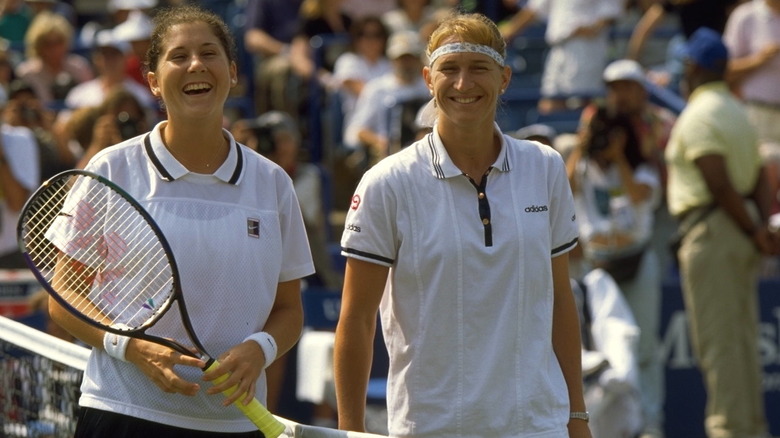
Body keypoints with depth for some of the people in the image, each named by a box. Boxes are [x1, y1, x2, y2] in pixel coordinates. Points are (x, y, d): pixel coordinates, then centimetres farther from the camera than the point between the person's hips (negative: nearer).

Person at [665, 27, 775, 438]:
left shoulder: (698, 115, -12)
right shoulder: (738, 111, 17)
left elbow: (719, 183, -20)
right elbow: (758, 177, 8)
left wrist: (753, 232, -14)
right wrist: (761, 224, -3)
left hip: (710, 229, -9)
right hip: (741, 233, 9)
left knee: (717, 340, -6)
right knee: (743, 337, 13)